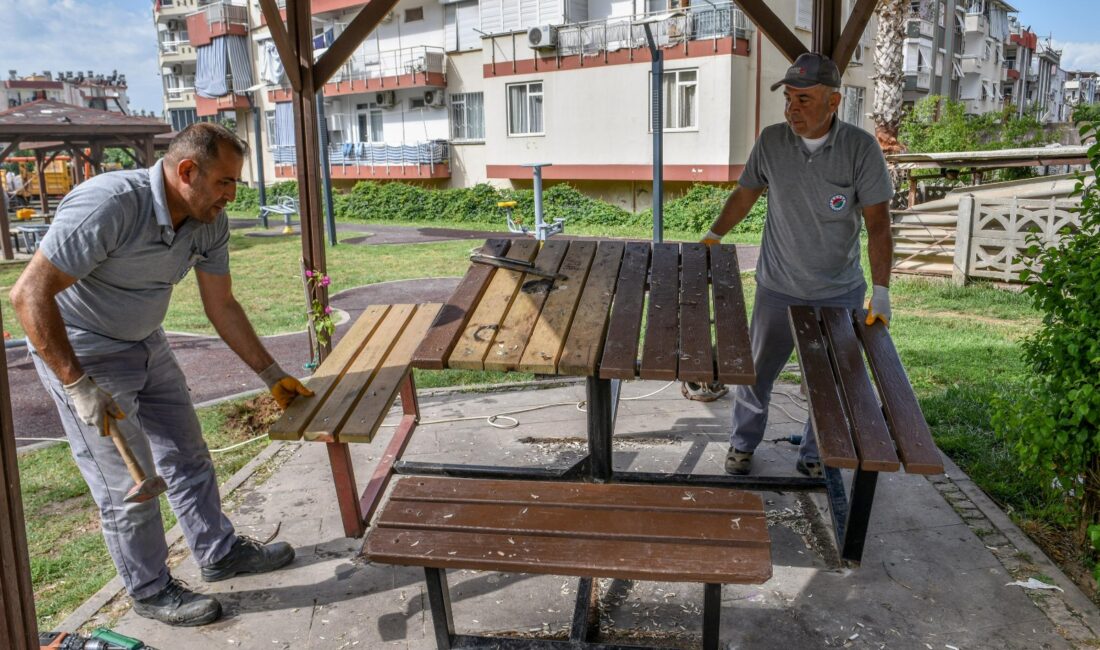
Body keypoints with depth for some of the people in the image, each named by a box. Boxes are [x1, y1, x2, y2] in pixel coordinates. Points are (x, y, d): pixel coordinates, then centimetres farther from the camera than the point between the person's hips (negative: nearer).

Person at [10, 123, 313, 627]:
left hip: (146, 344, 7)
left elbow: (221, 307, 1)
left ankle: (220, 552, 34)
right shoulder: (108, 204, -32)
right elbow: (29, 295, -29)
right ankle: (150, 590, 22)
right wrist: (78, 386, -29)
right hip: (80, 353, -7)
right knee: (128, 483, 1)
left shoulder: (210, 222, -9)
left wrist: (272, 375, 2)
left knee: (187, 457, 16)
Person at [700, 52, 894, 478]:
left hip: (840, 295, -1)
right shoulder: (772, 140, -7)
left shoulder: (861, 148, -14)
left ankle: (813, 456, 34)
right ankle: (743, 443, 36)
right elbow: (746, 193, 8)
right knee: (755, 371, 14)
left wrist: (881, 292, -21)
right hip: (777, 290, 1)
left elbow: (878, 223, -15)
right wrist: (713, 235, 1)